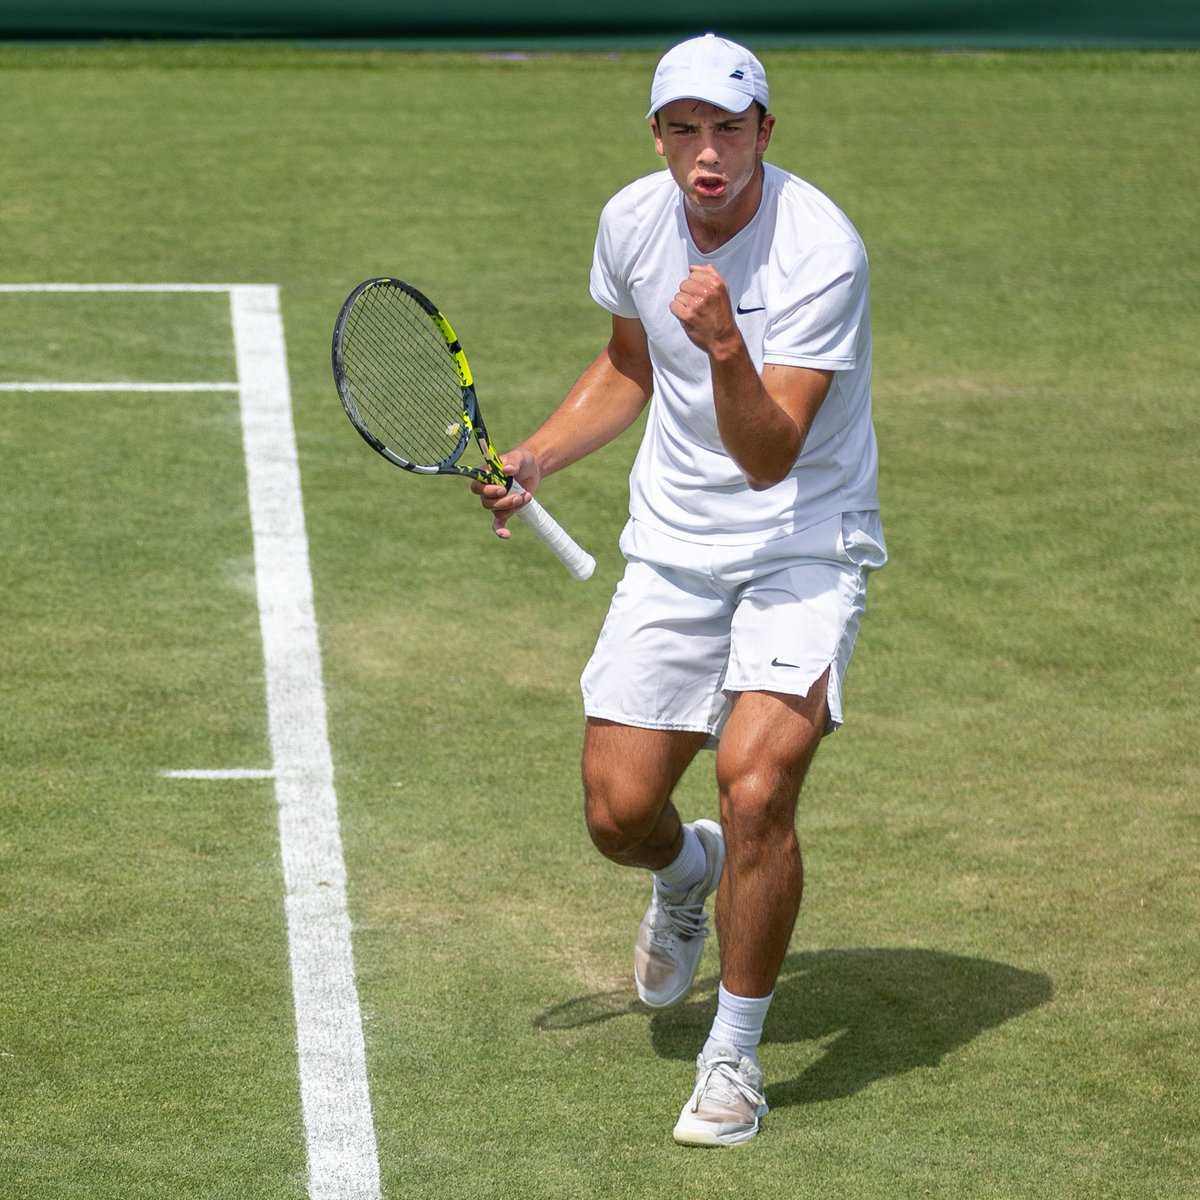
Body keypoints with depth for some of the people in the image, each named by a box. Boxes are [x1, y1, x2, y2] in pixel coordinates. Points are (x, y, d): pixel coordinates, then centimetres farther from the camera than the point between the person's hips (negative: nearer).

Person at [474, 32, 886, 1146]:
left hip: (803, 543, -5)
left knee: (756, 785, -23)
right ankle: (686, 872, 39)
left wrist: (727, 350, -43)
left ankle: (734, 1060, -4)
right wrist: (533, 456, 6)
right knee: (618, 813, -1)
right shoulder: (631, 222, -4)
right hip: (673, 545, 5)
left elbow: (769, 457, -27)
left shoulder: (820, 251, -23)